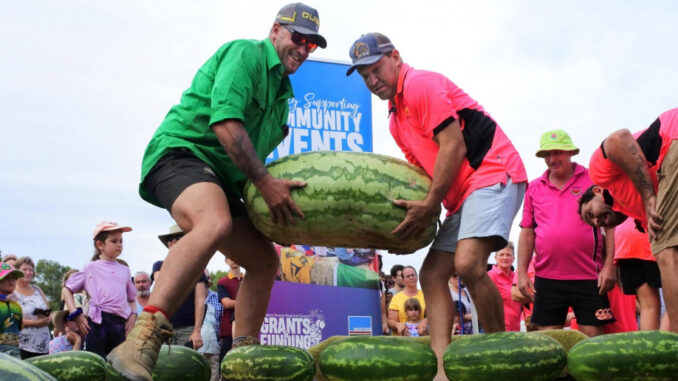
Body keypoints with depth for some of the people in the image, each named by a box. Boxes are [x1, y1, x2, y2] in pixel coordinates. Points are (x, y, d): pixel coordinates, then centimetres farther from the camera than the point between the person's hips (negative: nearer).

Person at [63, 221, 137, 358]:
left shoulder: (124, 270, 17)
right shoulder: (91, 268, 8)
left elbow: (132, 298, 25)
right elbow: (67, 289, 12)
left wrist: (133, 315, 5)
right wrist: (75, 314, 0)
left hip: (120, 323, 3)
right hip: (98, 322, -3)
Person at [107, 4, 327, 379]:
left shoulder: (281, 88, 24)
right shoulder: (246, 53, -6)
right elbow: (224, 122, -21)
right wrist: (265, 182, -23)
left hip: (219, 178, 10)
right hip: (180, 152, -10)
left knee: (264, 259, 7)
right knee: (215, 224, -39)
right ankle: (141, 341, -46)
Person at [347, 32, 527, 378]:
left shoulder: (420, 84, -8)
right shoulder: (396, 118, 21)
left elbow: (454, 146, -16)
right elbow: (423, 165, 23)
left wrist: (430, 206, -16)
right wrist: (411, 212, 8)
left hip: (493, 174, -10)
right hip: (463, 194, 11)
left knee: (468, 264, -26)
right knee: (432, 274, 1)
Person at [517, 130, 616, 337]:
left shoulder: (593, 180, 3)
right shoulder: (534, 188, 11)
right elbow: (527, 232, 12)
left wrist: (609, 266, -5)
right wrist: (522, 273, 6)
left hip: (589, 276, -2)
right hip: (546, 277, 3)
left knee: (593, 336, -2)